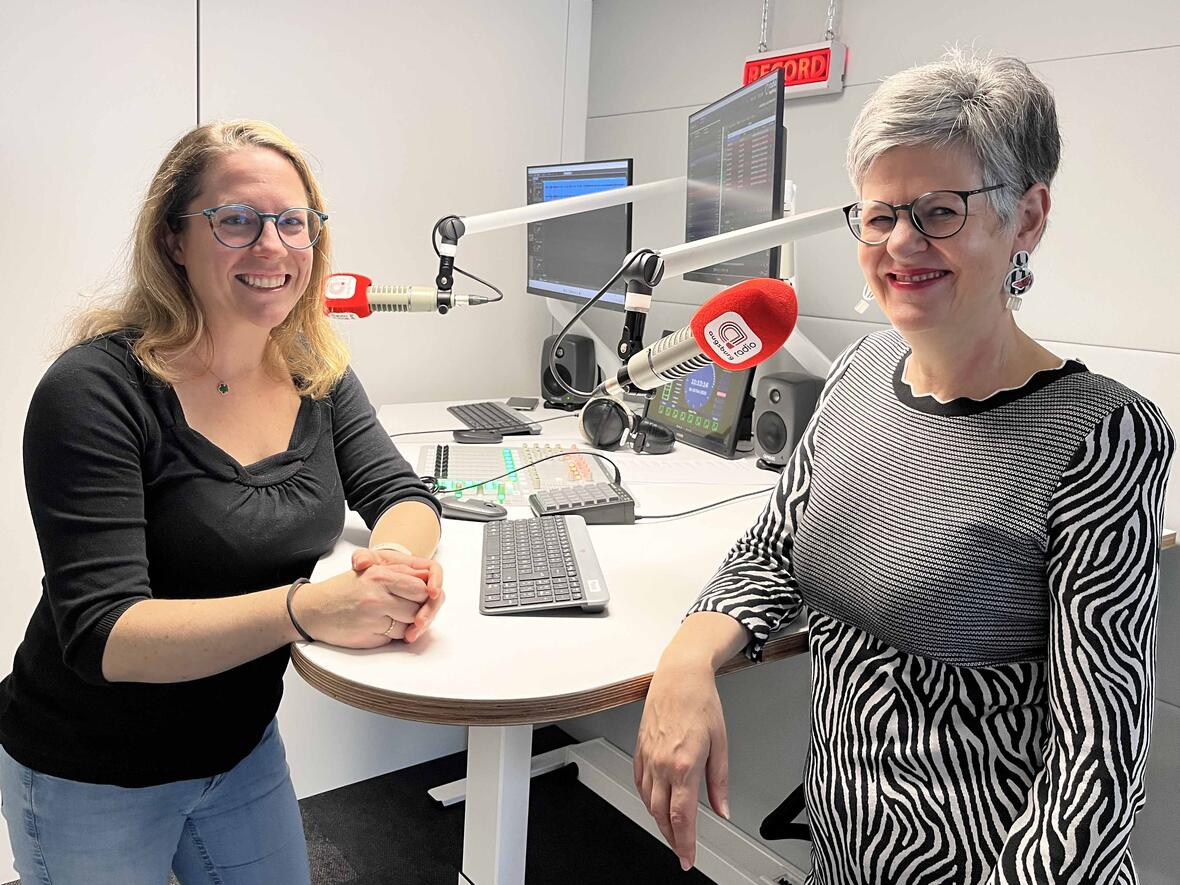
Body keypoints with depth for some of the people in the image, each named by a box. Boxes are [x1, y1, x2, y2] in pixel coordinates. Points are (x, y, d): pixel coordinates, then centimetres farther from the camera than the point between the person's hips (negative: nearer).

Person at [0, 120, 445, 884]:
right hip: (91, 780, -5)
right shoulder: (97, 391, -24)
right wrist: (309, 608, -44)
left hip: (243, 747, 5)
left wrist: (402, 562, -33)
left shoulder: (314, 371, -5)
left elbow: (400, 491, -9)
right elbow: (100, 634, -29)